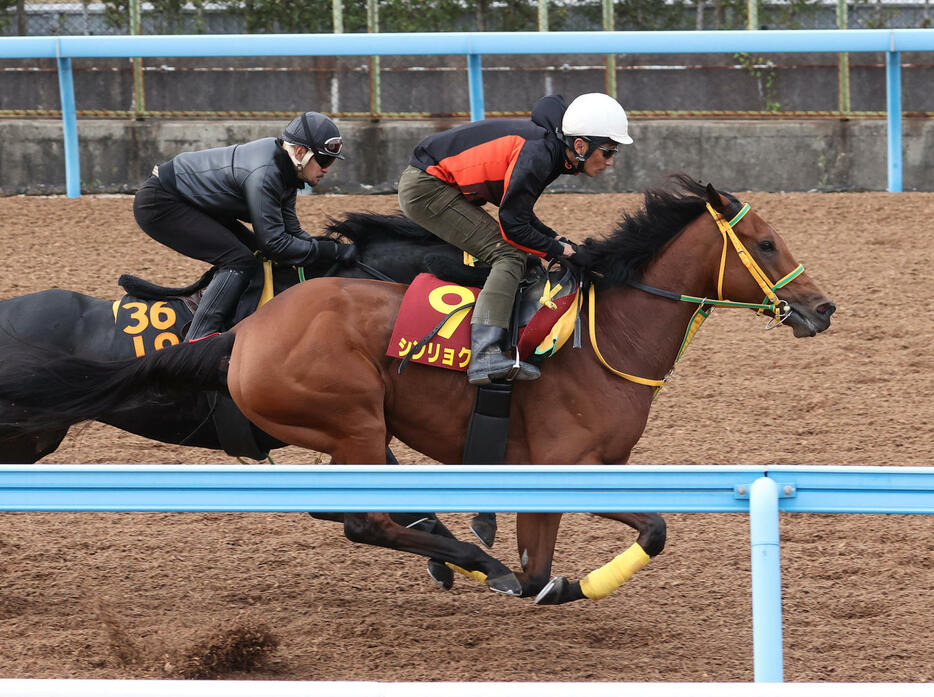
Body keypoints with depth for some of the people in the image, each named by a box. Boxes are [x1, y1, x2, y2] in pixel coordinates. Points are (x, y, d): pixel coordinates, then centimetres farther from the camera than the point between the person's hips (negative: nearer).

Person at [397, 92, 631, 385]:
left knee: (516, 255, 17)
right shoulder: (536, 155, -25)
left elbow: (518, 211, 14)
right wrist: (564, 251, -12)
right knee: (510, 255, -19)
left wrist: (559, 241, 3)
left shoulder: (548, 147, 5)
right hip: (425, 189, -11)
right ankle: (485, 357, -34)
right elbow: (514, 227, -22)